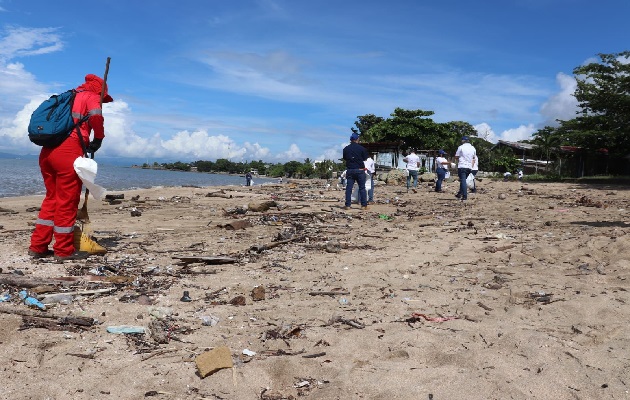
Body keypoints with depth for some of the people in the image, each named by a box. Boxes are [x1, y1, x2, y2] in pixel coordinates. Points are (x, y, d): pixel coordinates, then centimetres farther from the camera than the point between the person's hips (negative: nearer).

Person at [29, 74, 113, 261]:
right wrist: (98, 140, 0)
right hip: (68, 151, -8)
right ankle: (64, 250, 7)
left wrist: (84, 145, 17)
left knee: (51, 198, 16)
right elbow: (96, 116, -14)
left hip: (47, 151, 8)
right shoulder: (91, 97, 7)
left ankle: (37, 246, 17)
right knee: (67, 202, -1)